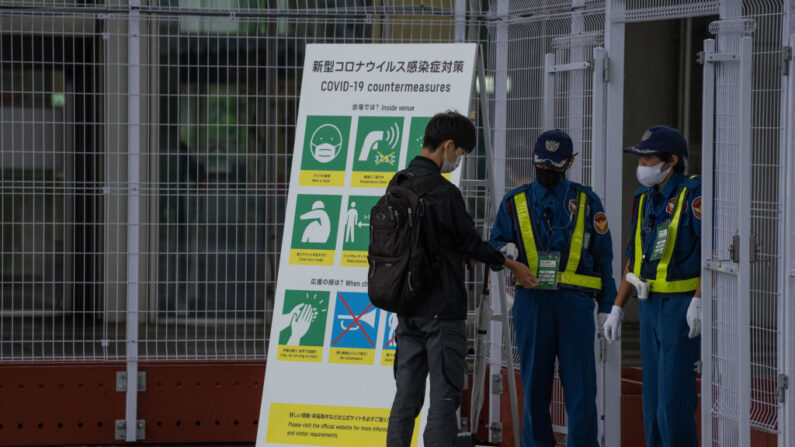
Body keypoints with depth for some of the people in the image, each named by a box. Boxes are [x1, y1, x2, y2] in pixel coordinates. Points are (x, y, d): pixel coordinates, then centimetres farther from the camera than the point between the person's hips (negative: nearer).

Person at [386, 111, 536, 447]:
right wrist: (510, 265, 8)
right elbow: (470, 242, -7)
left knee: (406, 396, 9)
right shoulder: (444, 193, -16)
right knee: (444, 396, -3)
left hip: (408, 311, 8)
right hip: (442, 311, -8)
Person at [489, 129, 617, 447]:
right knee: (535, 385, 3)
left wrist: (607, 307, 3)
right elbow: (494, 247, 12)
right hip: (532, 302, 1)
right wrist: (505, 252, -14)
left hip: (575, 302, -1)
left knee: (580, 384, -6)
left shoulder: (586, 202, 10)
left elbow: (603, 256, 10)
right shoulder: (515, 202, 12)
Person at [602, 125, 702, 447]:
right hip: (651, 306, 8)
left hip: (684, 307, -8)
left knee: (674, 396, -11)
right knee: (654, 395, 8)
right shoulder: (645, 200, 11)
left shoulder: (693, 194, -13)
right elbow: (635, 259, 17)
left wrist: (699, 301, -26)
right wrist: (617, 309, 13)